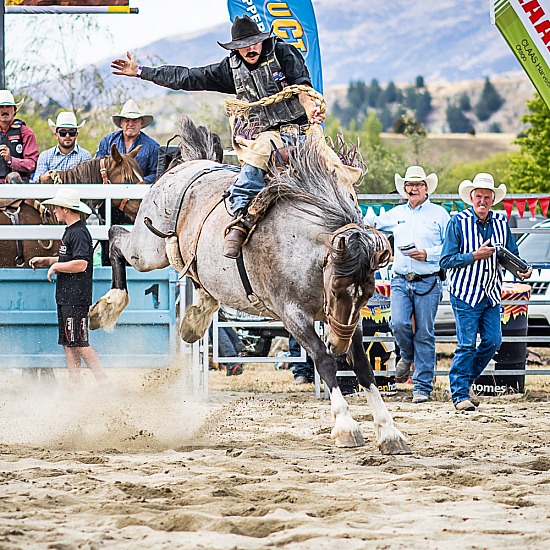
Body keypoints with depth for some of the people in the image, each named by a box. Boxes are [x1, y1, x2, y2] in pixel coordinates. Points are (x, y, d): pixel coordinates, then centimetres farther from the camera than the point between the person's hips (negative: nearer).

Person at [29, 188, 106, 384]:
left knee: (79, 344, -11)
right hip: (65, 297, 10)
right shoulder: (70, 231, 16)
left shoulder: (79, 233, -15)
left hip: (76, 298, -10)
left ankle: (103, 381, -9)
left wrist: (55, 266, -13)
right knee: (67, 344, 10)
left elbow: (80, 264, -24)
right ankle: (74, 385, 12)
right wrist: (45, 261, 20)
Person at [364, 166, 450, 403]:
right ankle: (407, 356, 21)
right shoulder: (397, 214, 15)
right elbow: (371, 223, 31)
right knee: (399, 324, -13)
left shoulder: (439, 214, 4)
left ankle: (423, 387, 2)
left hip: (428, 283, -3)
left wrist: (428, 254, -13)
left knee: (424, 334, -2)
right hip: (400, 281, 3)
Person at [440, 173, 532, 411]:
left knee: (493, 341, 5)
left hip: (491, 295, 5)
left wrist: (521, 270, -8)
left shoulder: (501, 222, 5)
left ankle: (465, 380, 25)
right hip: (466, 293, -5)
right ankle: (460, 394, 2)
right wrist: (475, 256, -20)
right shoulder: (458, 222, -8)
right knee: (467, 345, -6)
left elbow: (512, 254, 13)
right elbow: (446, 260, -10)